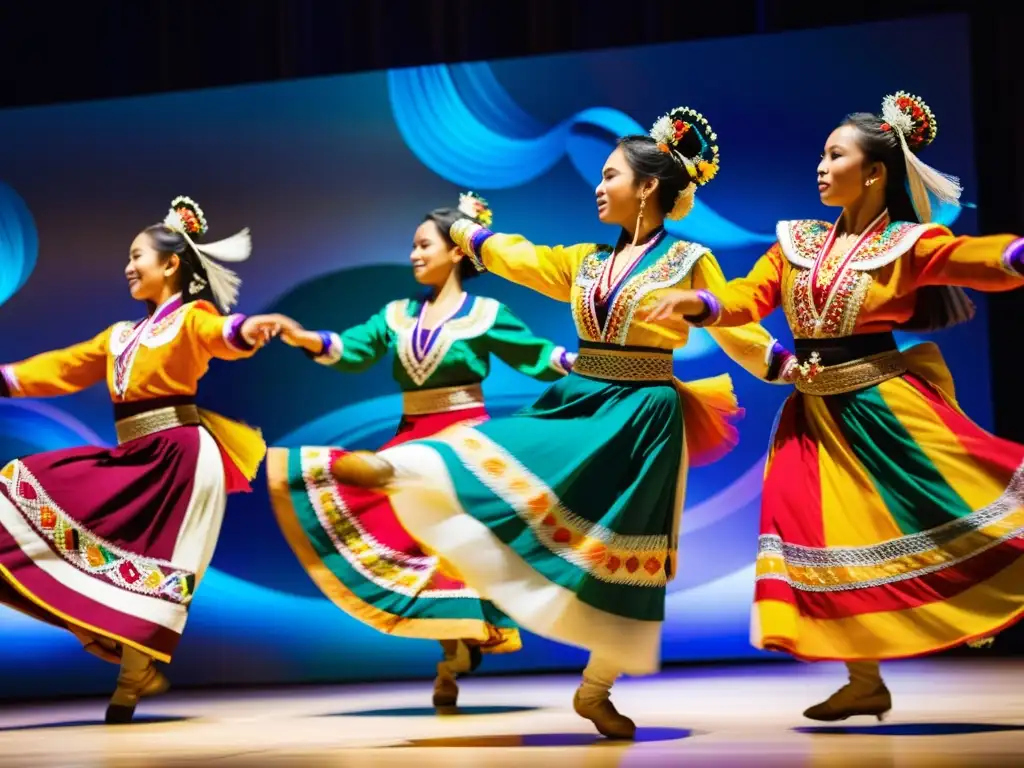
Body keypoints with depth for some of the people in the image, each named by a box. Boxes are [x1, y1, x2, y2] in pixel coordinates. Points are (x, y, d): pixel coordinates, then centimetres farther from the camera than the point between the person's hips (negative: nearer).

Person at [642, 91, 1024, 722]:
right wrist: (697, 303, -19)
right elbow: (750, 297, 1)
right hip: (816, 415, 5)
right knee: (830, 537, 4)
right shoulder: (798, 241, 10)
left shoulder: (908, 243, -6)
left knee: (946, 510, -11)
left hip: (885, 406, -5)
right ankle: (866, 683, 13)